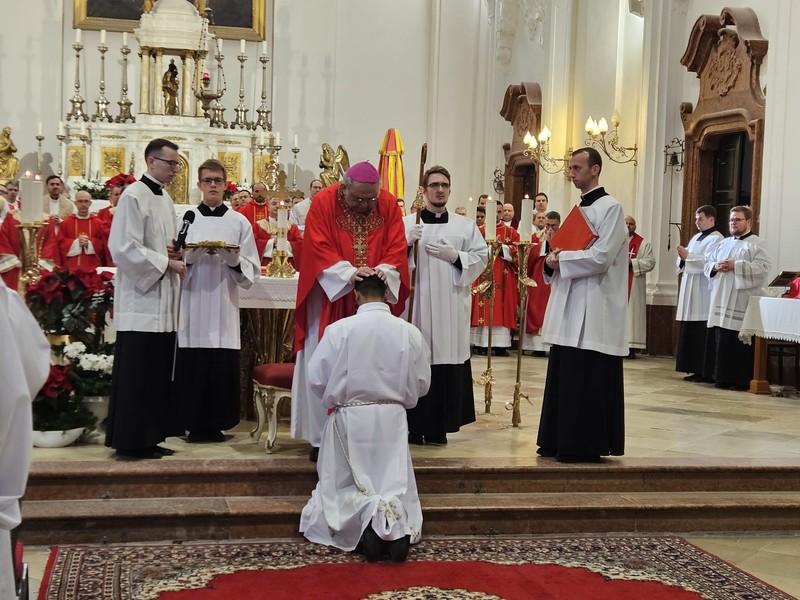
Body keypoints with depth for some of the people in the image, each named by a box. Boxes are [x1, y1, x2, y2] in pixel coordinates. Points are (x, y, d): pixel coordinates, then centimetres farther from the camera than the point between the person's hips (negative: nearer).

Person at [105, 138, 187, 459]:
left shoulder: (165, 199, 16)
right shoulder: (134, 195, -10)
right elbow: (124, 247, -18)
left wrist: (174, 253, 2)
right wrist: (166, 263, -15)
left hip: (162, 300, 9)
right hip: (140, 299, -9)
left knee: (157, 372, 9)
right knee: (137, 374, -5)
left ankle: (150, 437, 15)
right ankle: (131, 441, 3)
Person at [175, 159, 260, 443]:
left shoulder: (240, 222, 8)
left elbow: (251, 271, 5)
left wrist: (233, 260, -13)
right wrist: (190, 257, -15)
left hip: (224, 308, 0)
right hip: (192, 307, 0)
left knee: (223, 369, -2)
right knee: (192, 368, -2)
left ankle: (216, 425, 12)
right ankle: (195, 425, 11)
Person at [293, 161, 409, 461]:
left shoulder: (389, 205, -2)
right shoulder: (324, 203, -11)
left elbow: (396, 247, -3)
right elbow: (319, 249, -15)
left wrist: (383, 271, -23)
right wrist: (350, 273, -29)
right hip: (331, 297, -2)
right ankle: (323, 438, 10)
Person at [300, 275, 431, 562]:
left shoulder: (338, 329, -10)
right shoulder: (410, 332, -3)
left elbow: (317, 378, -5)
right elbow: (421, 384, 6)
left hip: (349, 419, -1)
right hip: (393, 419, 2)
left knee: (343, 486, 14)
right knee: (396, 483, 14)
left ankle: (367, 515, -17)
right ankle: (397, 523, -18)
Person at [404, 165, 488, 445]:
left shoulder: (465, 225, 11)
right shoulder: (407, 223, 5)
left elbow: (482, 257, 7)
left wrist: (455, 256, -7)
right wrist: (407, 244, -19)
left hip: (452, 309, 2)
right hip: (417, 305, -1)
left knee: (447, 364, 2)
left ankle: (439, 426, 12)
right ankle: (415, 426, 7)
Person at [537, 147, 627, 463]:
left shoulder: (610, 207, -8)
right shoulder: (579, 208, 18)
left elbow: (601, 256, -19)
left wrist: (560, 260, -12)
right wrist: (553, 260, 0)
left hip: (593, 311, -9)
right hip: (569, 308, 9)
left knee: (586, 382, -5)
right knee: (563, 378, 10)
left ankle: (586, 446, 3)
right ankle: (559, 441, 17)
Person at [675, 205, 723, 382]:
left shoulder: (716, 239, -6)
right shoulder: (696, 238, 20)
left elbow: (709, 263, -19)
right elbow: (685, 263, 19)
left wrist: (688, 256, -19)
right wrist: (682, 257, -2)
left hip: (704, 293, -9)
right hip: (690, 291, 9)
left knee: (702, 333, -9)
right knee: (690, 332, 8)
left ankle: (706, 372, -5)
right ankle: (695, 369, 13)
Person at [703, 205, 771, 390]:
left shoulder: (756, 244, -1)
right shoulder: (723, 244, 20)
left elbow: (763, 267, -14)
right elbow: (707, 263, 20)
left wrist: (735, 266, -17)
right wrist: (716, 267, -3)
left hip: (742, 303, -6)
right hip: (721, 300, 6)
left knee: (740, 341, -7)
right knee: (720, 339, 4)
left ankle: (742, 379, -1)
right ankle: (722, 377, 11)